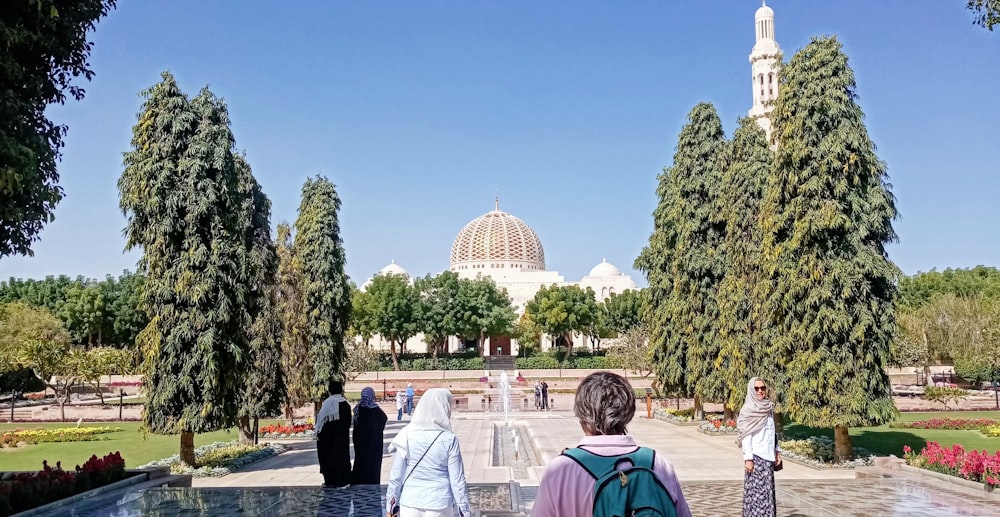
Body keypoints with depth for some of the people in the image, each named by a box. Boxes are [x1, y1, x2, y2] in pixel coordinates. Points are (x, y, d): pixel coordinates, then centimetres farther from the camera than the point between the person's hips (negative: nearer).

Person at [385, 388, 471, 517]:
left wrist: (390, 506, 11)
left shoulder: (407, 436, -5)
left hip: (410, 503, 2)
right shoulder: (449, 440, -11)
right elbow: (457, 479, -7)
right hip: (440, 505, -2)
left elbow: (396, 475, -1)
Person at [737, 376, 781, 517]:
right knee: (756, 491, -4)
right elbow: (746, 436, -12)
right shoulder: (748, 410, -9)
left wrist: (777, 451, 13)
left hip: (768, 456, 7)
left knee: (767, 490, 10)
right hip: (756, 456, -7)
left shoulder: (768, 408, 10)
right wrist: (748, 458, -16)